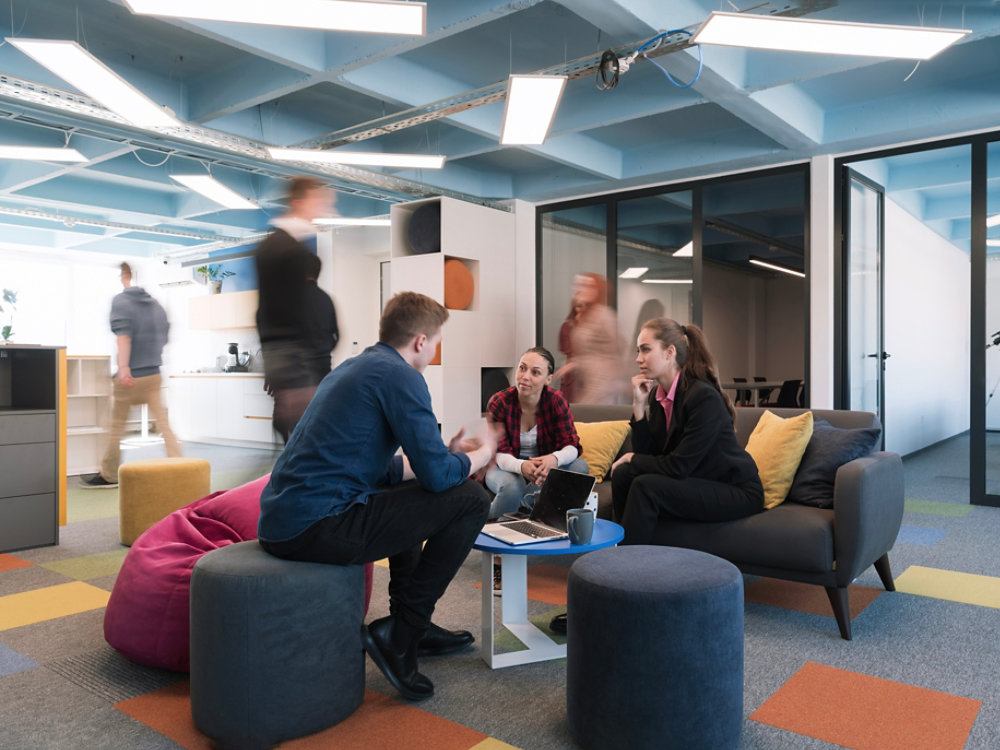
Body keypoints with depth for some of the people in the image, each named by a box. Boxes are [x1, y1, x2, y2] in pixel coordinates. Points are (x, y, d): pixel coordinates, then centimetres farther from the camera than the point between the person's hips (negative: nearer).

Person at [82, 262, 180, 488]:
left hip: (130, 376, -4)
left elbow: (123, 335, -20)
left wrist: (123, 368, -28)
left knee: (116, 426, 9)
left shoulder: (120, 301, -7)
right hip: (154, 375, 5)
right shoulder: (156, 305, 9)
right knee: (164, 424, 6)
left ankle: (109, 475, 20)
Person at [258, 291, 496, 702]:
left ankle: (414, 624, 34)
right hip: (317, 529, -10)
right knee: (470, 498, -5)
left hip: (278, 522, 10)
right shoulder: (401, 376, -9)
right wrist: (481, 454, 8)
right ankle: (398, 634, 2)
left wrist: (446, 454, 27)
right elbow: (438, 475, -13)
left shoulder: (352, 367, 20)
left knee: (402, 496, 33)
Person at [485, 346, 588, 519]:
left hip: (543, 467, 3)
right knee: (512, 486, -37)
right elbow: (499, 453, -21)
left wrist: (554, 459, -42)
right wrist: (521, 466, -46)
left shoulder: (556, 401, -12)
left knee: (580, 466, -24)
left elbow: (572, 446, -16)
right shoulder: (499, 403, -17)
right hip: (508, 468, -2)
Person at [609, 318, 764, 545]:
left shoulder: (704, 396, -23)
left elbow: (678, 466, -23)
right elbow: (646, 453, -1)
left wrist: (633, 458, -8)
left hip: (737, 492, -7)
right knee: (623, 474, -9)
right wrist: (638, 405, -10)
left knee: (646, 486, -25)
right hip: (696, 483, 8)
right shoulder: (656, 394, 2)